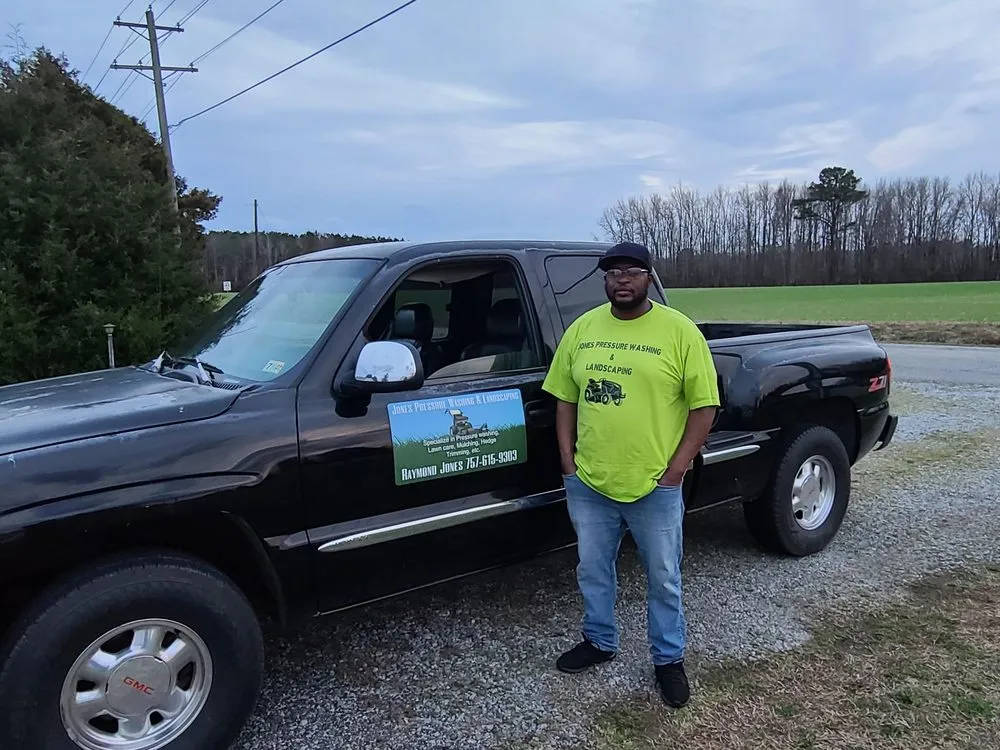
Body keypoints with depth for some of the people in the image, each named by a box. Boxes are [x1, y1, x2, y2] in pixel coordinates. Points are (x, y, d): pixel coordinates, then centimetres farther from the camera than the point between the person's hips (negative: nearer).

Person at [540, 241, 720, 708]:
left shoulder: (680, 332, -8)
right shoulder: (581, 329, 3)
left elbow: (703, 405, -7)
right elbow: (565, 398, 8)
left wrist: (676, 469, -11)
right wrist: (568, 461, 2)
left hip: (655, 487, -3)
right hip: (588, 484, 4)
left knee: (663, 578, 13)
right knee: (593, 571, 20)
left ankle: (668, 659, 34)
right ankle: (599, 641, 42)